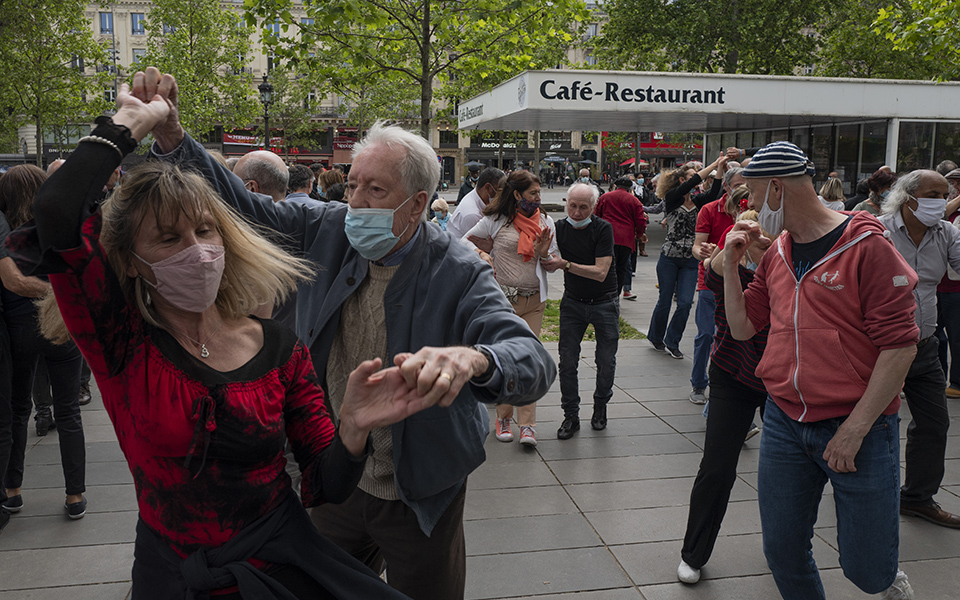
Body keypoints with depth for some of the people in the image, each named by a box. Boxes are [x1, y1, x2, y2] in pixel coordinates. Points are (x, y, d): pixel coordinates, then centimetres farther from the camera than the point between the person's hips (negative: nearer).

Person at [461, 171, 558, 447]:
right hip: (503, 300, -2)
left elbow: (555, 263, 11)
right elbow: (464, 241, 7)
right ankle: (503, 417, 20)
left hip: (534, 301, 2)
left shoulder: (545, 222, 6)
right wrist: (481, 256, -10)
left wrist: (543, 254, -10)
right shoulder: (496, 220, -3)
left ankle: (527, 424, 0)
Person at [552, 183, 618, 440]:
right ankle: (571, 416, 10)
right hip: (572, 302, 2)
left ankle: (600, 406, 30)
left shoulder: (603, 229, -16)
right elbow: (550, 264, -6)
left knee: (606, 362, 6)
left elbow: (600, 272, -23)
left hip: (604, 303, -2)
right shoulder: (560, 228, -5)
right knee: (567, 361, -2)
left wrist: (567, 265, -32)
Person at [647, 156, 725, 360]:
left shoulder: (696, 201, 8)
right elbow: (691, 184, -20)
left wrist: (720, 169, -17)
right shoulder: (672, 198, -5)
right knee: (665, 301, 6)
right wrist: (714, 165, -17)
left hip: (691, 261, 4)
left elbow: (713, 194, -10)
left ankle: (672, 342, 12)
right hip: (669, 258, -4)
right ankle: (656, 337, 29)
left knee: (685, 303, -3)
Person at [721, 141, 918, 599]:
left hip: (859, 428, -5)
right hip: (785, 423, 5)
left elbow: (900, 344, -14)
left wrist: (855, 428, -16)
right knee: (783, 554, 10)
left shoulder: (866, 246, -12)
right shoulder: (775, 255, 8)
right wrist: (731, 262, 1)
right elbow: (743, 327, 12)